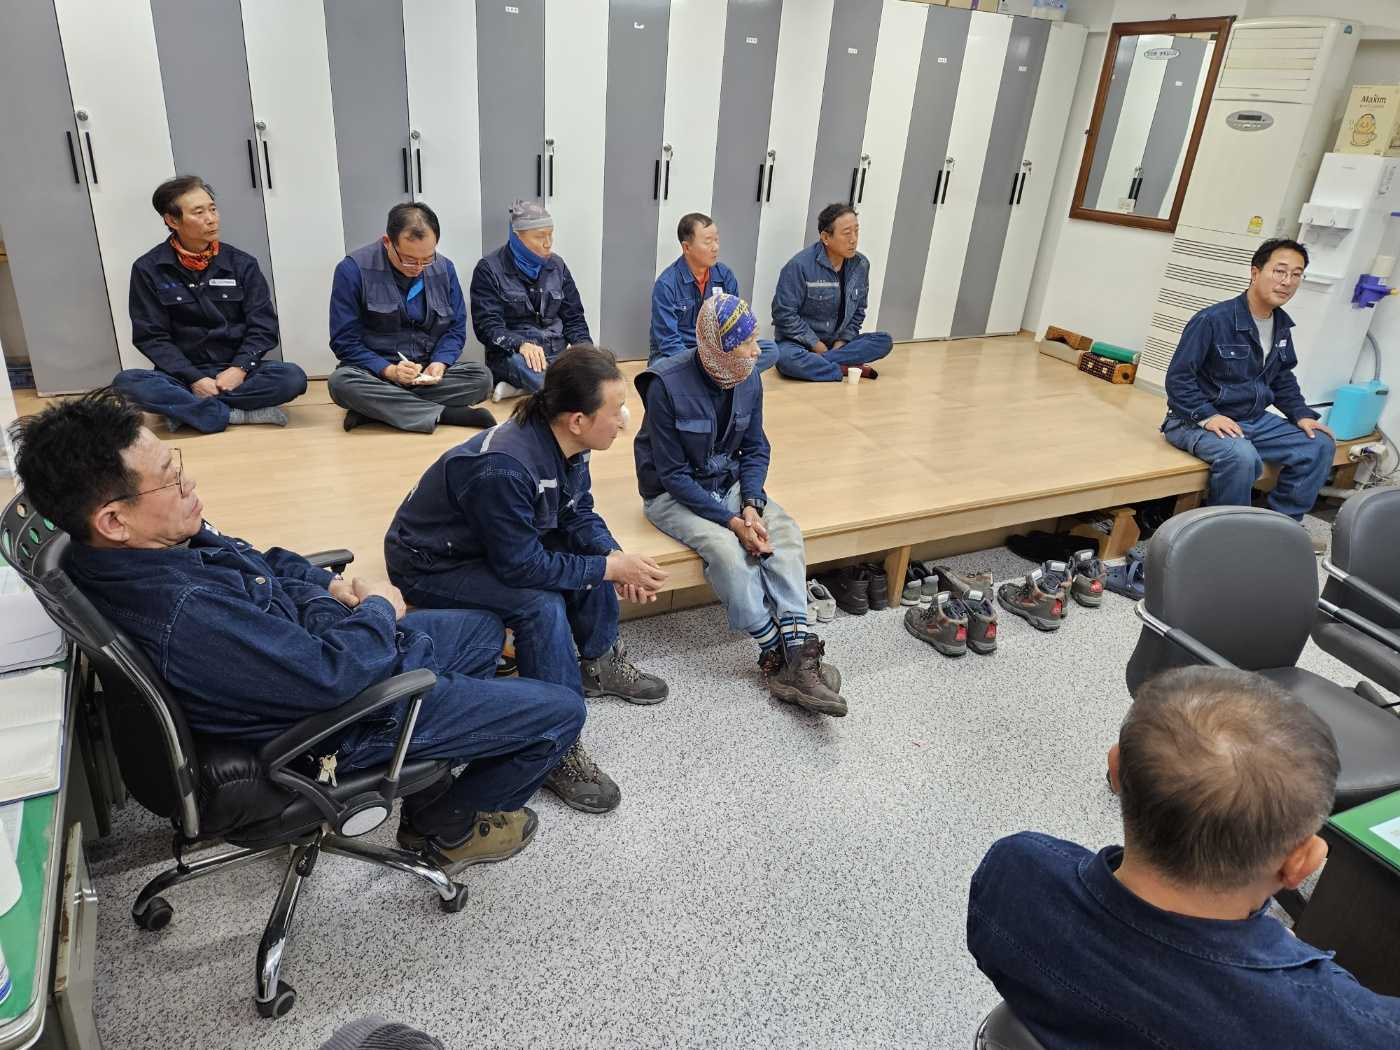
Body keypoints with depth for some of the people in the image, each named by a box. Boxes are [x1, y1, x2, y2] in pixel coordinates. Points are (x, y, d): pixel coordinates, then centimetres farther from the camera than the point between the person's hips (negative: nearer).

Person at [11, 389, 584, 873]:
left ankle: (422, 776, 33)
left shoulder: (149, 547, -8)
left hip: (320, 639, 9)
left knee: (484, 628, 26)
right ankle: (448, 828, 22)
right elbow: (333, 674, -32)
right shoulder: (184, 613, -38)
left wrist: (329, 583, -3)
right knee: (561, 711, -2)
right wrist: (378, 609, -14)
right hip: (347, 720, -9)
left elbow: (259, 561, 12)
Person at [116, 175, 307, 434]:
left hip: (235, 371, 1)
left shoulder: (242, 263, 4)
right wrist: (194, 379, -18)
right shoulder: (148, 269, 1)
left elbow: (263, 327, 0)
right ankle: (239, 414, -28)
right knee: (126, 383, -30)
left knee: (292, 377, -28)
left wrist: (240, 368, -18)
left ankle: (185, 408, -22)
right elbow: (151, 337, -3)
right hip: (184, 375, 0)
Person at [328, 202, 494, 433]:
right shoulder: (353, 269, -11)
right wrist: (388, 370, -25)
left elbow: (456, 328, 5)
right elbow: (345, 341, -10)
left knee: (482, 377, -23)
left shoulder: (444, 268, 1)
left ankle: (374, 409, -23)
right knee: (341, 382, -34)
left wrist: (440, 364, -15)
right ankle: (446, 413, -29)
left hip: (429, 372, 3)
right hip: (375, 372, -3)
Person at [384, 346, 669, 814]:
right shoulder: (504, 469, -36)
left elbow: (579, 515, 1)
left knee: (591, 549, 0)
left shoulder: (566, 443, -11)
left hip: (501, 542, 9)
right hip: (431, 565, -9)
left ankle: (598, 664, 19)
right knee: (542, 606, -29)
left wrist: (617, 557, -18)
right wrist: (610, 567, -25)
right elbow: (521, 565, -31)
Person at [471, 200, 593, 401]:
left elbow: (573, 317, 18)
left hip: (557, 351, 5)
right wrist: (520, 344, -28)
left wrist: (583, 344, -5)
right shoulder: (489, 270, 0)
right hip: (511, 354, -4)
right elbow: (487, 326, -8)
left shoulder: (556, 266, 15)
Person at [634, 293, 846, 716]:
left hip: (728, 483, 5)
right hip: (673, 495, -5)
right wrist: (730, 520, -24)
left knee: (786, 533, -21)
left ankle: (797, 657, -27)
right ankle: (777, 654, -17)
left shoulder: (748, 379, -6)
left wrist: (752, 505, -15)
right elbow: (673, 474, -19)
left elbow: (756, 449, 3)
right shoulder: (667, 386, -22)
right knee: (726, 549, -31)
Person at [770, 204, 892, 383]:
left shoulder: (861, 265, -1)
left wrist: (842, 341, -6)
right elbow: (784, 313, -16)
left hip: (837, 342, 6)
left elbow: (858, 311, 9)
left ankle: (813, 363, -21)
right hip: (800, 341, -5)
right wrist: (816, 344, -15)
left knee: (884, 341, -14)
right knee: (787, 359, -38)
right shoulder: (800, 265, -17)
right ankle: (847, 368, -20)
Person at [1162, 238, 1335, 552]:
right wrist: (1207, 416, -27)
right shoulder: (1212, 320, -19)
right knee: (1241, 456, -36)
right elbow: (1178, 377, -19)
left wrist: (1302, 415, 5)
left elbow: (1283, 380, 20)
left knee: (1320, 445, 1)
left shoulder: (1281, 326, 8)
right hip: (1197, 422, -9)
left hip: (1255, 419, 9)